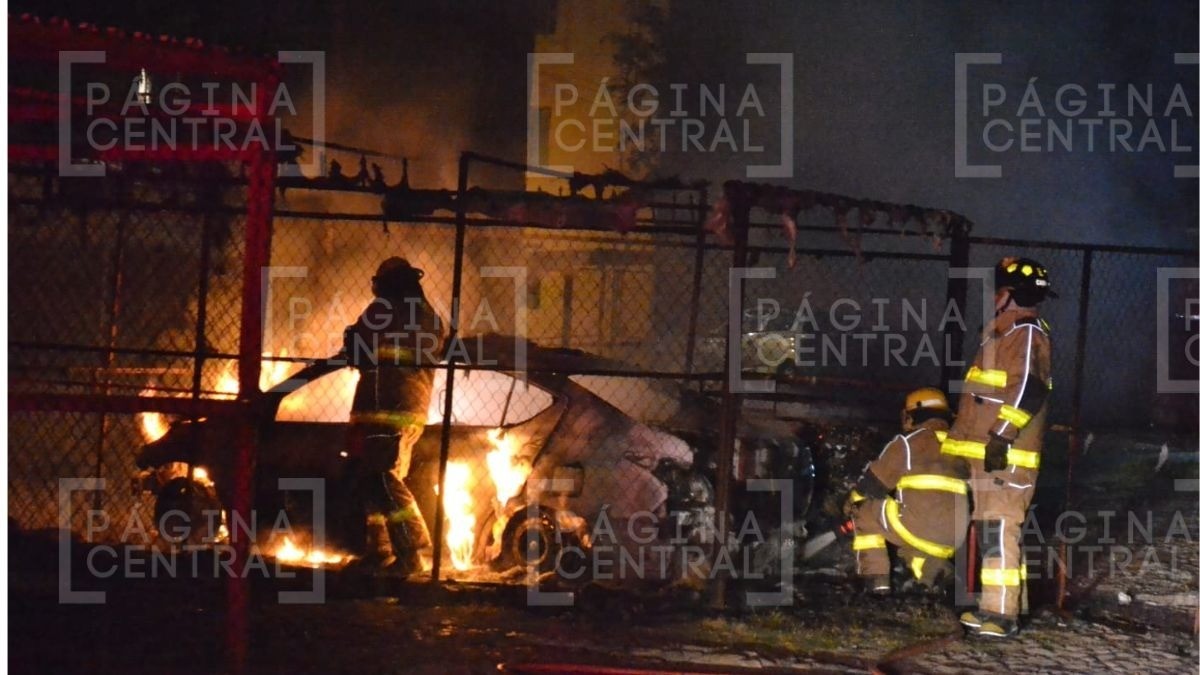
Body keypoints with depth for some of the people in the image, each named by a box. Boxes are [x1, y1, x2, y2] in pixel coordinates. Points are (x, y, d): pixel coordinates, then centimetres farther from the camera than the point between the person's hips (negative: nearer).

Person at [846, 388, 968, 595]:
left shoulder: (908, 442, 5)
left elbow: (872, 483, 11)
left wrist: (852, 502, 31)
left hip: (919, 528, -6)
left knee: (864, 511, 17)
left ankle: (877, 577, 8)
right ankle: (933, 567, 6)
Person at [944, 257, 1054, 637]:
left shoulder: (1027, 334, -11)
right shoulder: (1006, 334, 23)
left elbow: (1028, 389, -23)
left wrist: (1001, 435, -27)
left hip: (1005, 456, -11)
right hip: (988, 453, 11)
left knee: (999, 529, -15)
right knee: (990, 531, 14)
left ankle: (1001, 613, -18)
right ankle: (994, 607, 19)